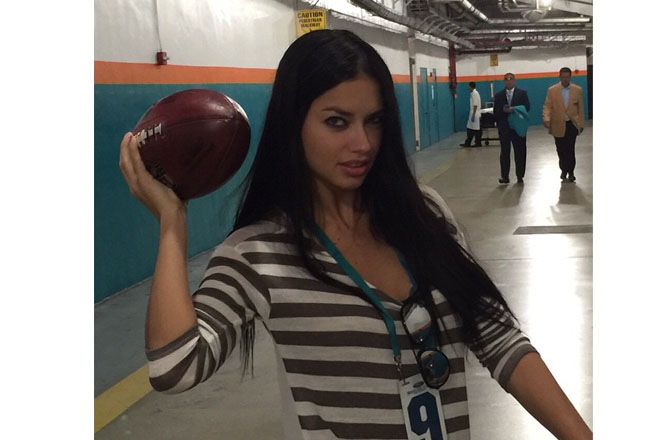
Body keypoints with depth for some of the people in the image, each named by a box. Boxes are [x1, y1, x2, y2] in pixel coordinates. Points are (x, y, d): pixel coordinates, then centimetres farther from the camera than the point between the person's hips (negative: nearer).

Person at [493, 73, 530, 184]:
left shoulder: (522, 93, 6)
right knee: (504, 152, 2)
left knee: (520, 152, 2)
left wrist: (514, 110, -18)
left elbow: (526, 108, -6)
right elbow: (495, 111, 5)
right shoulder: (498, 95, 9)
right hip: (504, 128, 1)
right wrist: (504, 110, -11)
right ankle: (505, 176, 4)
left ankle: (520, 176, 8)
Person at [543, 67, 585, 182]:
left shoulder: (577, 90, 3)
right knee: (561, 150, 8)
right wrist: (546, 119, -20)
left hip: (572, 124, 0)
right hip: (558, 125, 0)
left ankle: (570, 172, 9)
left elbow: (580, 108, 6)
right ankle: (564, 170, 29)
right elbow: (547, 106, -3)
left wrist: (581, 124, 7)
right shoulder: (552, 90, 0)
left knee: (570, 149, -3)